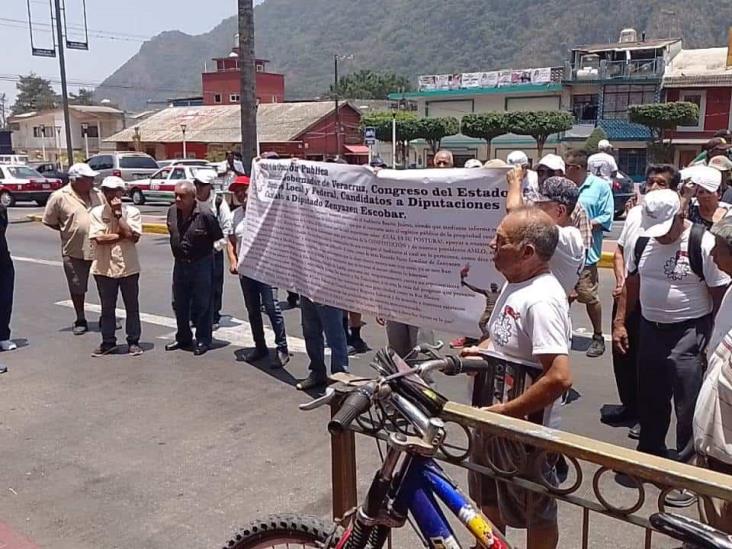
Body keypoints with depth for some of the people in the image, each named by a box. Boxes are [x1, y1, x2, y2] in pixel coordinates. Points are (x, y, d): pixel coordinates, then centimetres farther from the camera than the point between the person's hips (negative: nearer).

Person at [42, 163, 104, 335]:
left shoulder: (97, 194, 5)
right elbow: (49, 221, 0)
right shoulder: (59, 196, -7)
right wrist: (69, 231, -1)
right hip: (74, 251, -3)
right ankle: (80, 321, 24)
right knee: (77, 288, 8)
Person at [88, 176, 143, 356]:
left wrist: (118, 214, -13)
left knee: (132, 307, 8)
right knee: (107, 307, 11)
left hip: (128, 267, -1)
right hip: (104, 267, 1)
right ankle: (108, 342, 22)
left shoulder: (132, 212, -2)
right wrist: (122, 236, -12)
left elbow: (134, 236, -16)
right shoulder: (96, 212, -1)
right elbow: (98, 238, -12)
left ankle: (133, 342, 19)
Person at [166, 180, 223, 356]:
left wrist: (202, 249, -2)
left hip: (201, 263, -6)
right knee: (179, 303, 14)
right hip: (180, 263, 6)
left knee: (202, 304, 3)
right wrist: (178, 252, 15)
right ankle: (183, 338, 30)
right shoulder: (172, 211, -1)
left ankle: (203, 341, 15)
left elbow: (218, 239, -11)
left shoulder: (205, 214, -19)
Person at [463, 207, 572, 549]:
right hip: (493, 416, 9)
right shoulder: (515, 283, 2)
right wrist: (481, 350, -1)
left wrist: (507, 411, -25)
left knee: (536, 512, 14)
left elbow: (559, 378, -34)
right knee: (488, 498, 27)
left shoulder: (542, 300, -27)